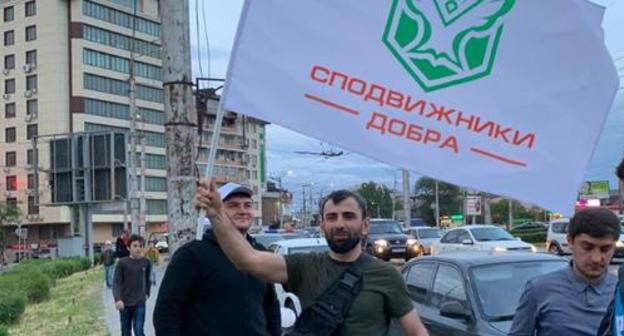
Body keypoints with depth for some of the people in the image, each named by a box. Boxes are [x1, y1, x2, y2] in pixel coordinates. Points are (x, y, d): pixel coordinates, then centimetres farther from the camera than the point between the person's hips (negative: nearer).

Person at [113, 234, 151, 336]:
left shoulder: (146, 262, 0)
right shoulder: (122, 263, -8)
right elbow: (116, 282, -11)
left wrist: (147, 293, 14)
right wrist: (118, 299, -24)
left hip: (140, 303, 0)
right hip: (125, 303, 0)